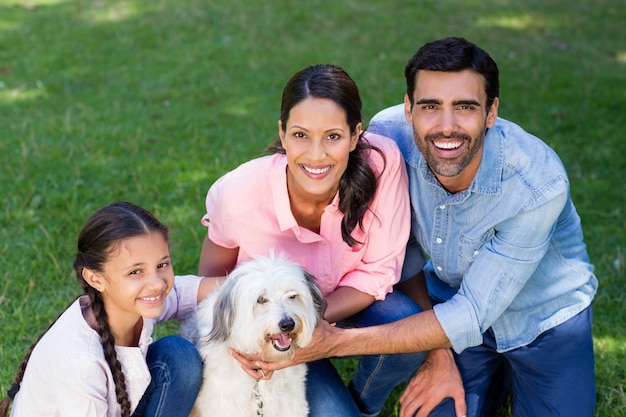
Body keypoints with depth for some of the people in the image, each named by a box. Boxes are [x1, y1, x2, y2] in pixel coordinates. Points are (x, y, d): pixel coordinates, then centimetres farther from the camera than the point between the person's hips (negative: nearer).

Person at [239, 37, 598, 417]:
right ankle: (497, 373, 25)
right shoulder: (389, 135, -25)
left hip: (545, 319, -2)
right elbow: (406, 256, -10)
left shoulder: (538, 185, -35)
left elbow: (473, 315, -32)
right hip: (454, 302, 3)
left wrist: (337, 342, -37)